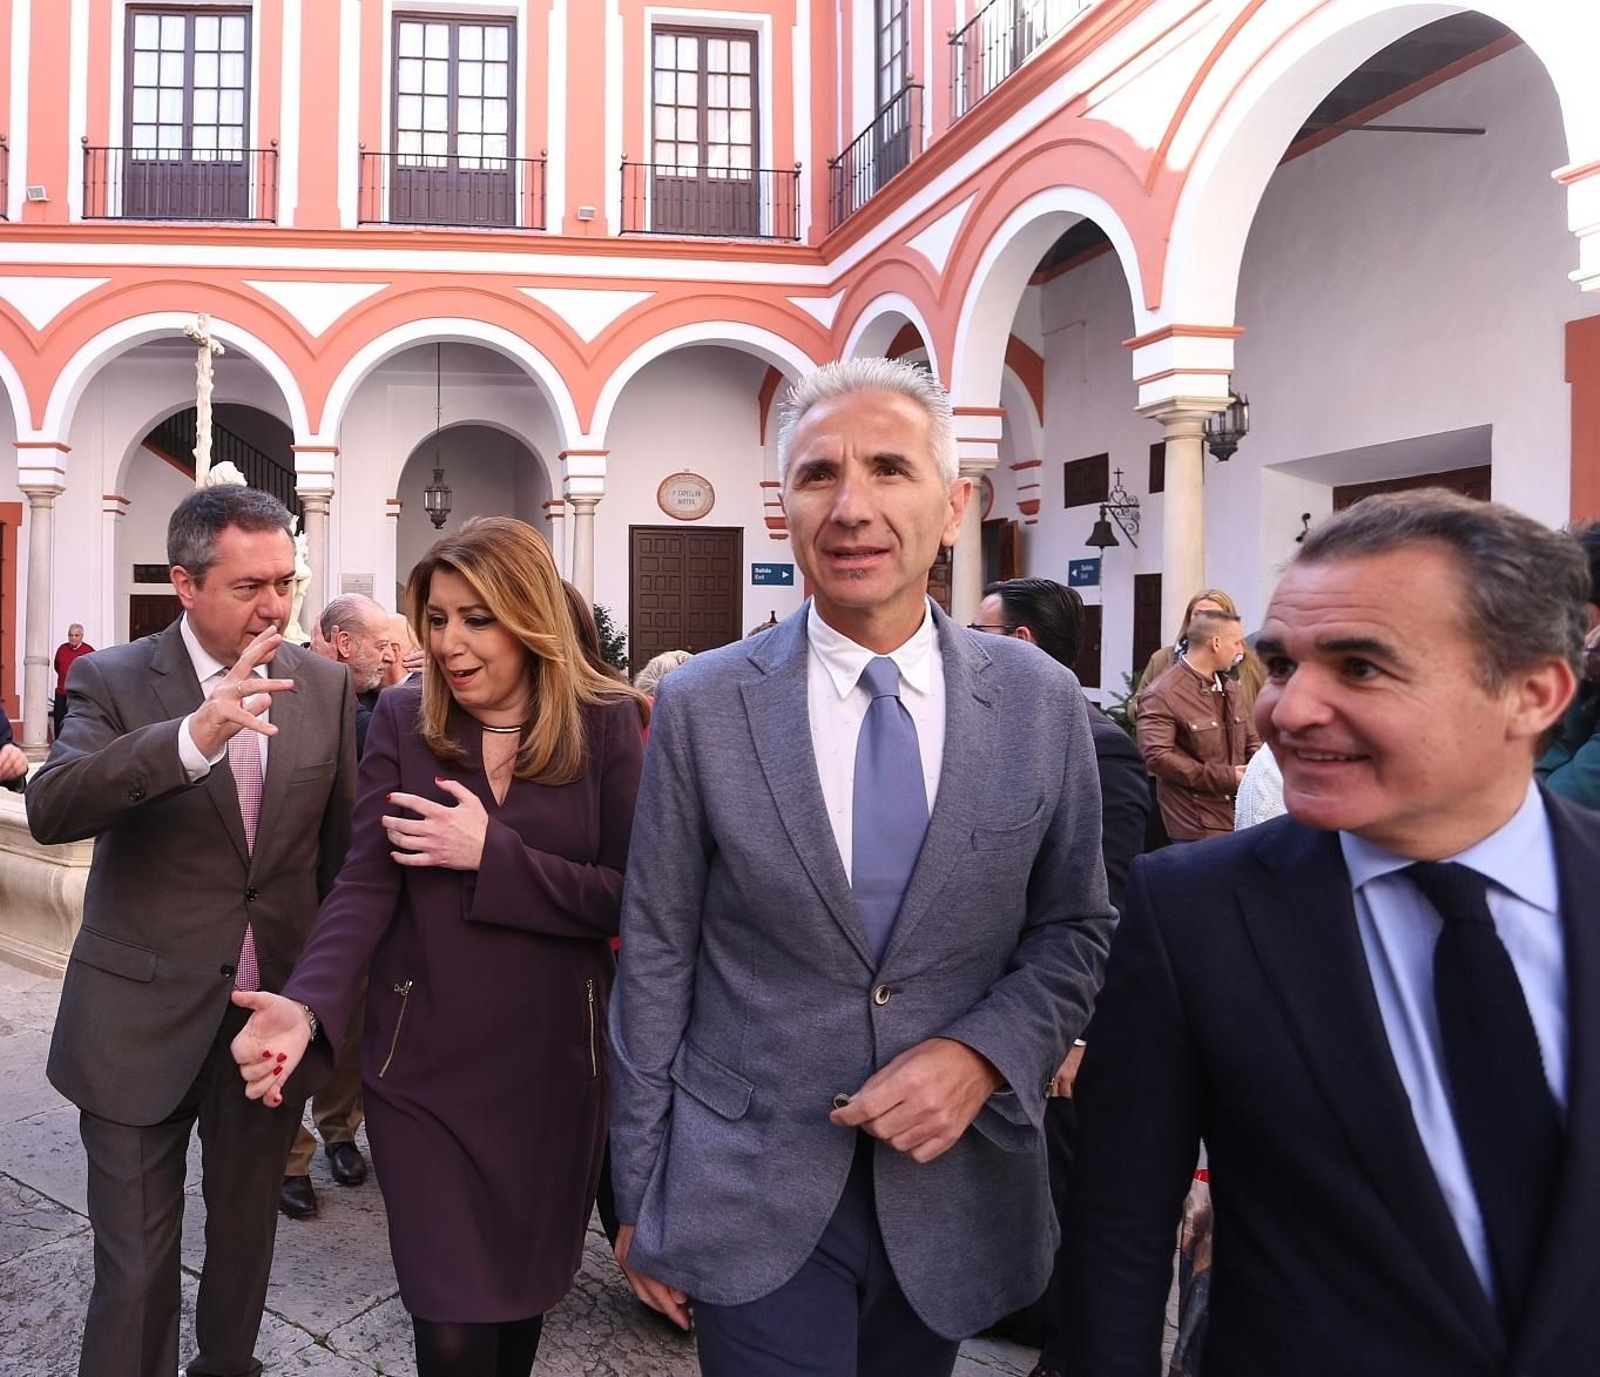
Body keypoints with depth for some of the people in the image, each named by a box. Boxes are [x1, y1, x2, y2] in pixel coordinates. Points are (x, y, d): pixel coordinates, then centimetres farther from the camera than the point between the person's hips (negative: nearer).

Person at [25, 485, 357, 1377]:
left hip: (277, 1015, 3)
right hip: (143, 1023, -3)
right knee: (135, 1268, 9)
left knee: (247, 1237, 21)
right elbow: (50, 808, -26)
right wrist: (195, 734, -41)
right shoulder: (113, 682, -8)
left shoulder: (327, 687, -1)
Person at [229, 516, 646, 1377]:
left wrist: (492, 851, -20)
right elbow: (366, 881, -10)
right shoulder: (402, 717, -3)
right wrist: (308, 1004, -26)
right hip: (424, 1065, 0)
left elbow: (628, 896, -11)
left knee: (527, 1289, 19)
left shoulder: (605, 721, -7)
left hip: (555, 1064, 0)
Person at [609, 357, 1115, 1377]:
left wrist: (983, 1053, -14)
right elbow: (655, 958, -5)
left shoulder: (1043, 701, -6)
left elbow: (1075, 929, 3)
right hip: (752, 1198, -2)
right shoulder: (703, 706, -9)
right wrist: (640, 1196, 0)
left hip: (955, 1191, 3)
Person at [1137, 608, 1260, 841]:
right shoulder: (1164, 694, -15)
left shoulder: (1230, 688, 14)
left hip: (1240, 819, 8)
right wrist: (1225, 777, -20)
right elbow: (1156, 756, -23)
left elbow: (1251, 741, 22)